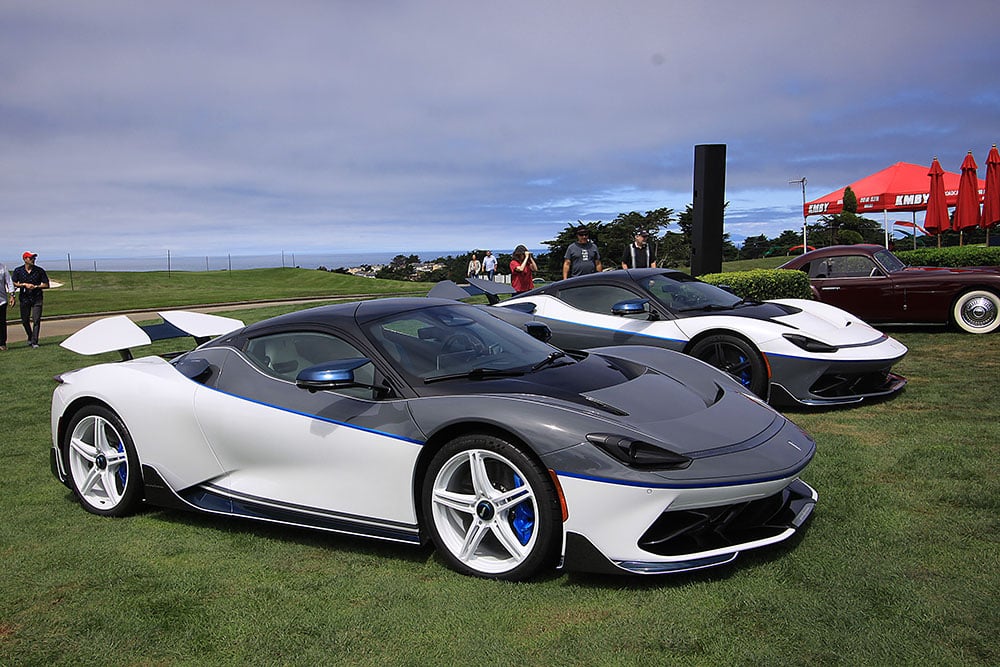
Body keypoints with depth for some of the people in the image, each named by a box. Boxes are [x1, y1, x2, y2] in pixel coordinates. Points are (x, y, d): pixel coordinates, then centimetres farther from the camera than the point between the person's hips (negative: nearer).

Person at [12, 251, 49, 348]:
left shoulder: (40, 270, 0)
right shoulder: (18, 271, 2)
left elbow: (46, 285, 2)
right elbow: (13, 283, 0)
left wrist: (35, 286, -12)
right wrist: (24, 284, -12)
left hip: (37, 298, -1)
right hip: (24, 298, 1)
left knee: (36, 320, -9)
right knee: (25, 320, 10)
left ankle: (34, 342, -6)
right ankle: (30, 337, 34)